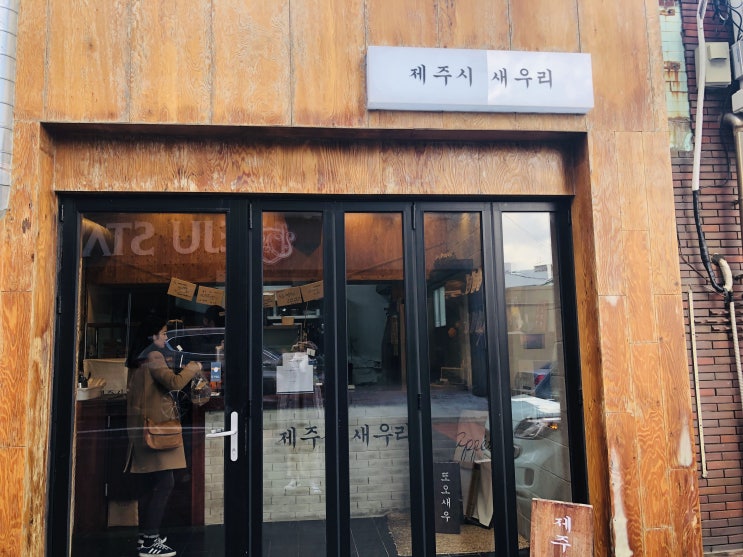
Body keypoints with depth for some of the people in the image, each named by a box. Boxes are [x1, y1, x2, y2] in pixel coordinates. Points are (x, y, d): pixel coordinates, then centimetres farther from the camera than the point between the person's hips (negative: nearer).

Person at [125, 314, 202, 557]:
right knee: (165, 482, -9)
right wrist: (191, 369, -3)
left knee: (147, 483, 14)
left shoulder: (139, 357, 16)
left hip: (142, 427, 10)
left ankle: (145, 536, 21)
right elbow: (174, 383, -19)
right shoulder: (154, 356, -12)